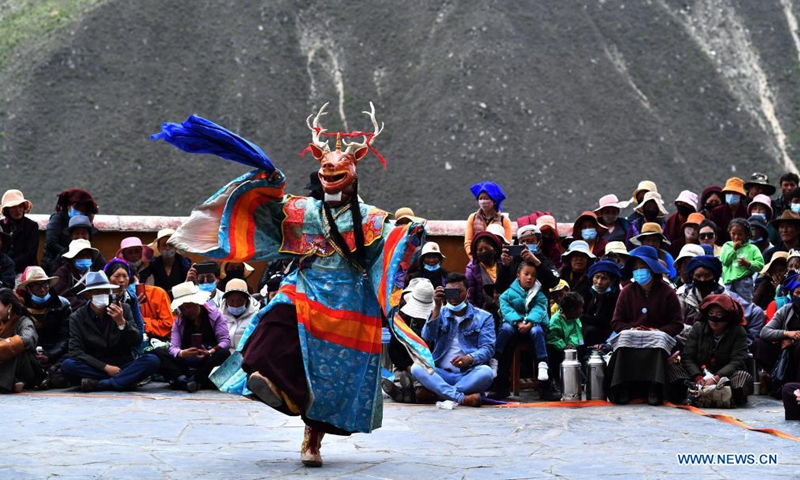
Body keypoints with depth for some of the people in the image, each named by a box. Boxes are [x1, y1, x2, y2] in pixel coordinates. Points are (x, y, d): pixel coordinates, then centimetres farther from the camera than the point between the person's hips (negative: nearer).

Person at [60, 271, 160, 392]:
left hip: (123, 366, 1)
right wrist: (106, 367, -17)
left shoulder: (123, 309, 2)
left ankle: (98, 384, -30)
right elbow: (76, 351, -9)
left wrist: (121, 322, -19)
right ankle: (124, 381, -26)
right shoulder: (77, 317, -1)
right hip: (94, 368, -1)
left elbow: (137, 342, -2)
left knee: (151, 360, -26)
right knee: (67, 365, -30)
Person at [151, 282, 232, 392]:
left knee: (224, 353, -32)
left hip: (208, 363, -2)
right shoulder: (179, 321, 11)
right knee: (158, 352, -19)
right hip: (184, 365, 2)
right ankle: (183, 379, -42)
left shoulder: (215, 315, 4)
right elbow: (173, 347, -3)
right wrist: (182, 353, -28)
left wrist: (209, 352, -28)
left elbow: (225, 341, -8)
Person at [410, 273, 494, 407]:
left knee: (486, 372, -35)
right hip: (441, 374, 1)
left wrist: (469, 359, -25)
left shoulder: (483, 317, 10)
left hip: (469, 375, -1)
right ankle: (462, 398, -40)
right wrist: (437, 307, -9)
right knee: (417, 367, -28)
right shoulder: (440, 313, 16)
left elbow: (488, 348, -4)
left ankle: (433, 392, -32)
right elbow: (427, 338, -2)